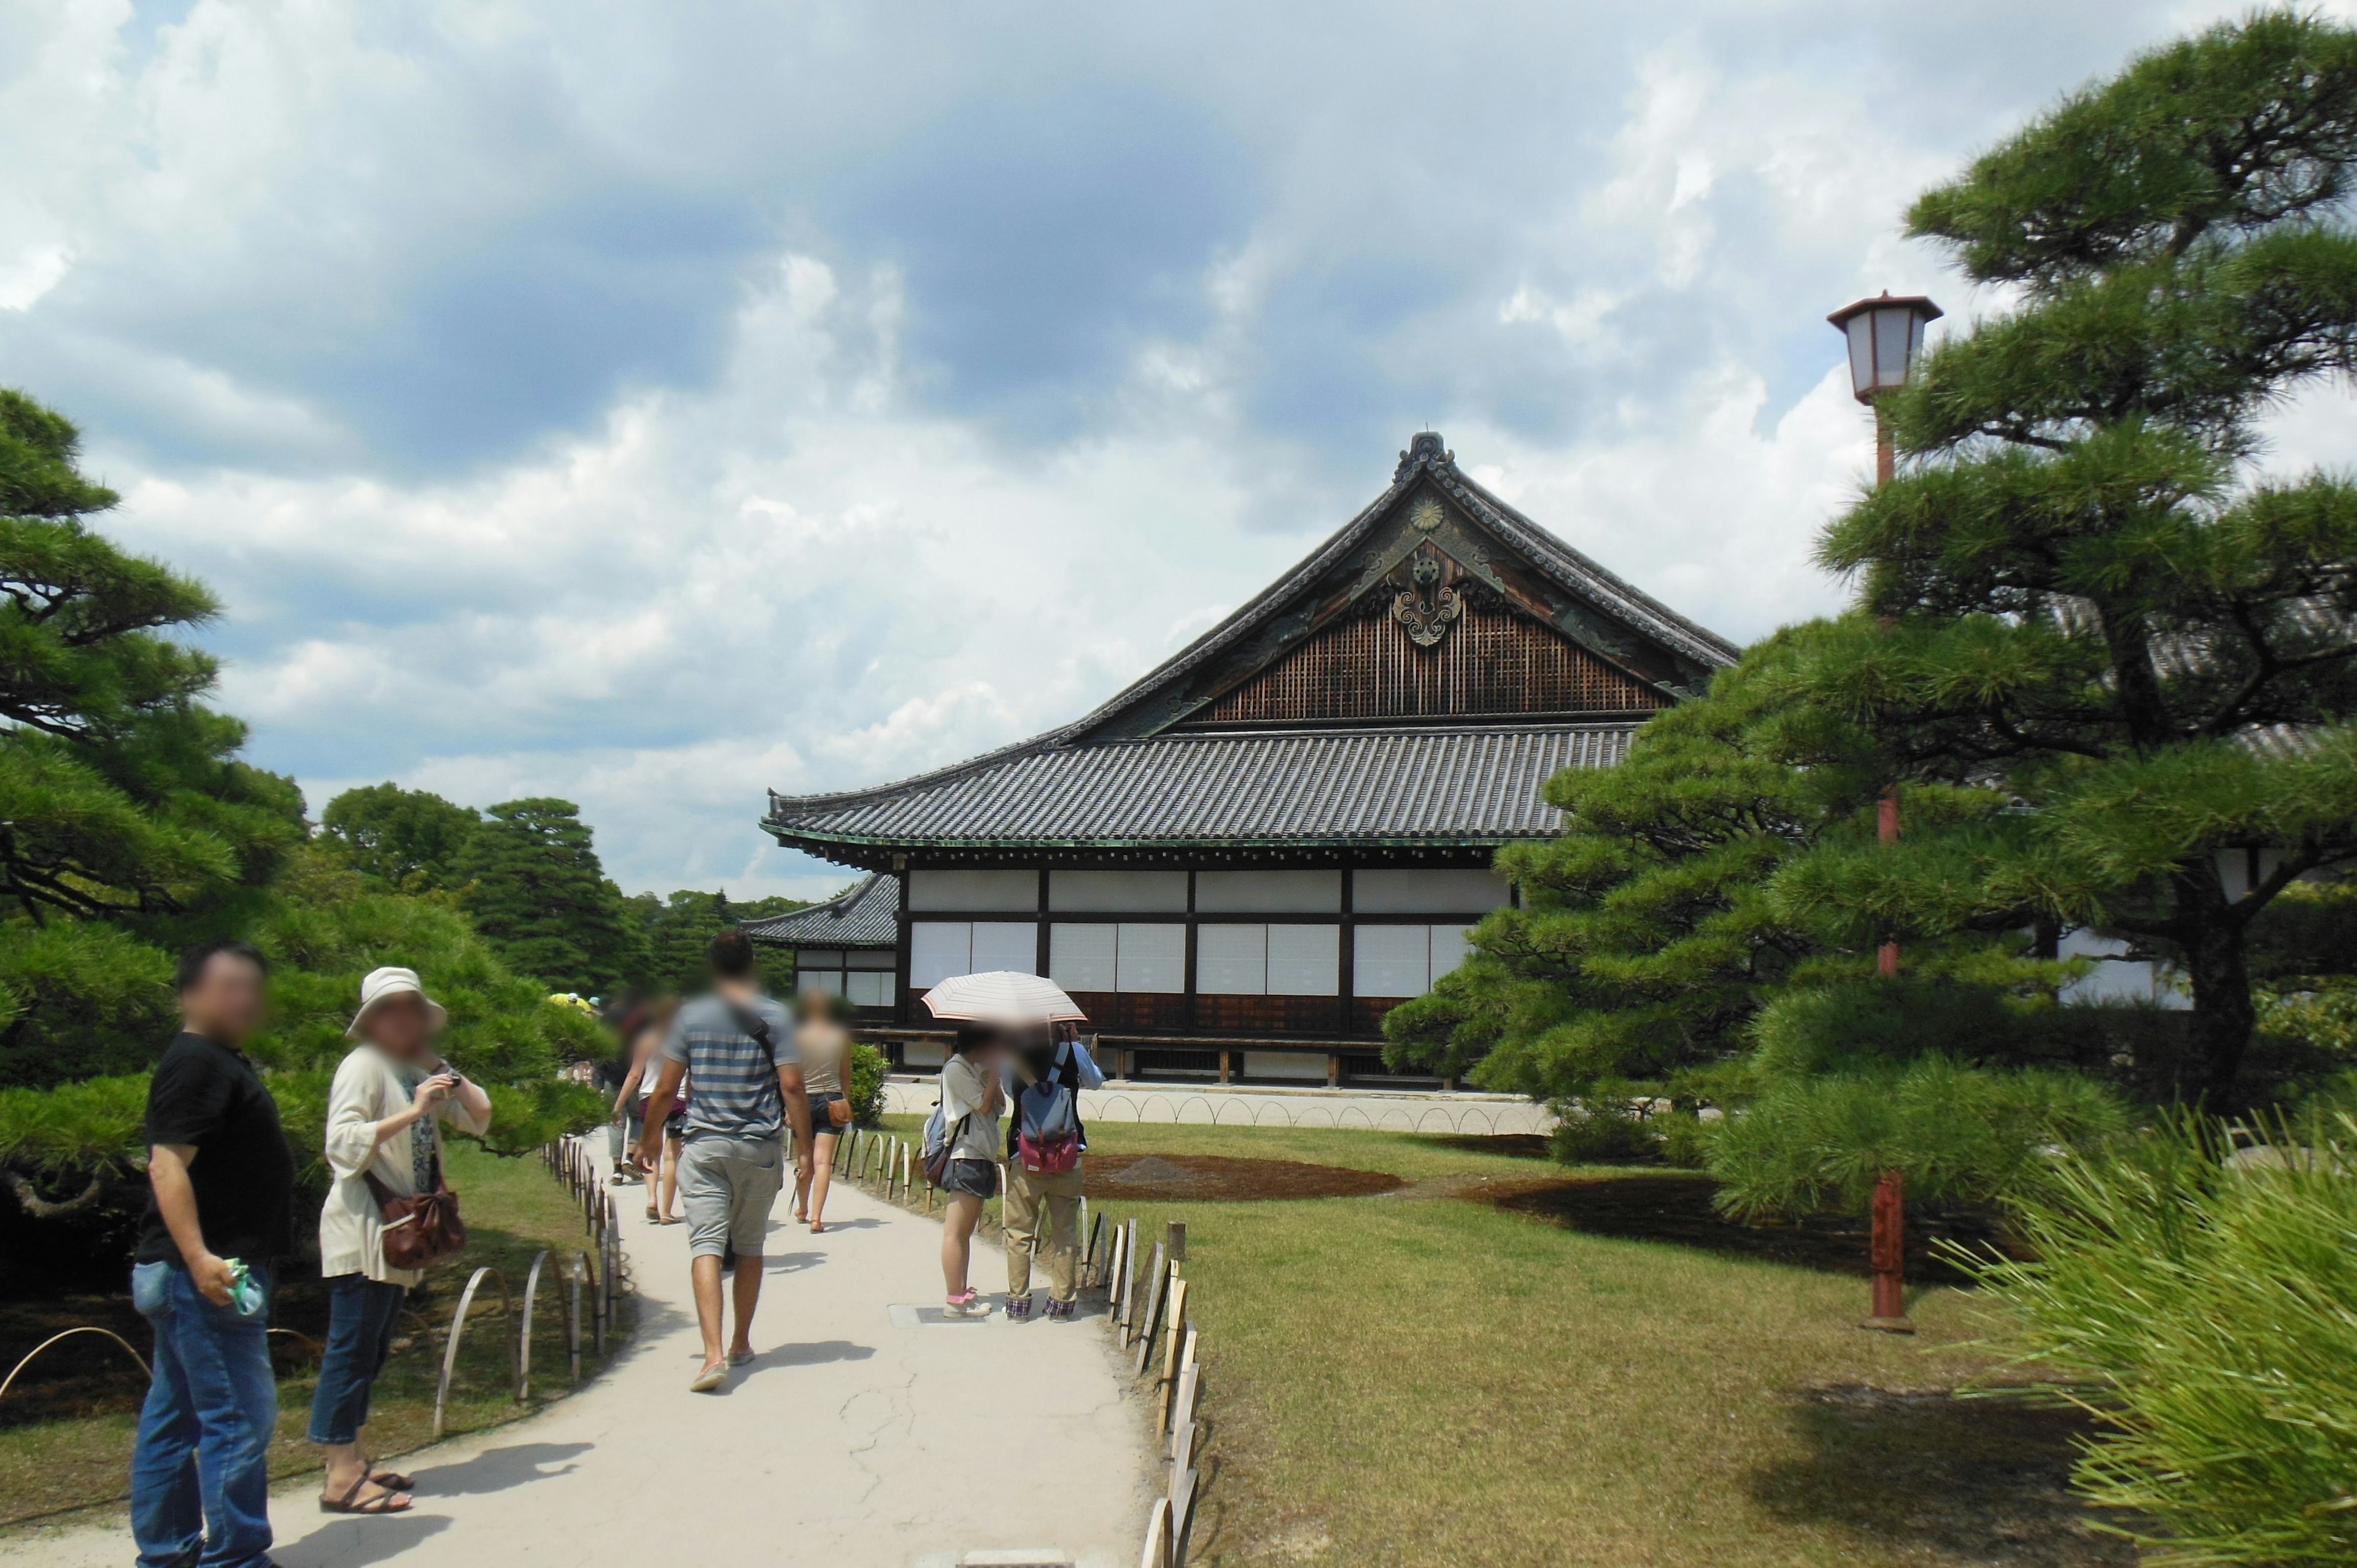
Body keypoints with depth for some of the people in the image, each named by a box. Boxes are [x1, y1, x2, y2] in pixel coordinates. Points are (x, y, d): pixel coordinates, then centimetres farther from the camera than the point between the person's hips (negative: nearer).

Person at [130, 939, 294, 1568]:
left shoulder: (223, 1062, 18)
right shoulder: (195, 1063, -14)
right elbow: (168, 1165, -22)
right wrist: (198, 1256, -30)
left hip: (210, 1272, 11)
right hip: (209, 1274, -11)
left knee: (175, 1416, 15)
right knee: (240, 1417, -7)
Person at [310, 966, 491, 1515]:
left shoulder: (420, 1069, 14)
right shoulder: (363, 1067, -9)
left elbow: (480, 1119, 15)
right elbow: (343, 1145, -20)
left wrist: (450, 1078, 1)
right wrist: (411, 1113, -28)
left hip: (402, 1229, 9)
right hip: (361, 1228, -9)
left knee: (371, 1352, 12)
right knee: (352, 1350, -8)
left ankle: (352, 1462, 19)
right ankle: (341, 1477, -6)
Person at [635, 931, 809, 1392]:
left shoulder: (690, 1016, 0)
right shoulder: (775, 1017, -3)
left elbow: (665, 1089, 1)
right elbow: (791, 1086, -7)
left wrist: (648, 1139, 15)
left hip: (704, 1145, -1)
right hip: (760, 1147, 1)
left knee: (706, 1246, -6)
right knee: (750, 1247, 16)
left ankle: (713, 1355, -19)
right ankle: (741, 1345, 27)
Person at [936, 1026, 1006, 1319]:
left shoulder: (977, 1068, 18)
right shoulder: (956, 1068, -10)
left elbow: (999, 1104, 14)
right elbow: (984, 1105, -16)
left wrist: (994, 1072, 4)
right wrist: (995, 1071, -10)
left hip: (981, 1157, 10)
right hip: (966, 1158, -10)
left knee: (967, 1230, 12)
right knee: (956, 1231, -8)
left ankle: (962, 1294, 16)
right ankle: (954, 1301, -8)